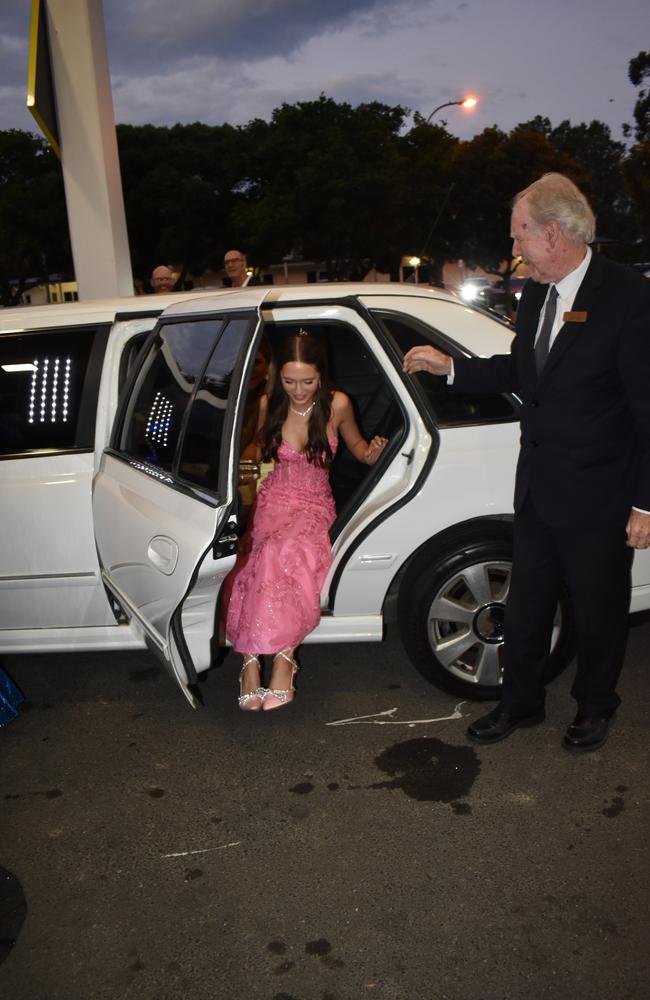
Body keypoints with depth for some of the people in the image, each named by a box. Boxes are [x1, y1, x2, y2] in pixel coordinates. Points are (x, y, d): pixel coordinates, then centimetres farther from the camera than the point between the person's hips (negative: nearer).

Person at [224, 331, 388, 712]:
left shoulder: (337, 405, -2)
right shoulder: (270, 405, 1)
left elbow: (355, 442, 16)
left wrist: (372, 452, -6)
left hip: (315, 505, -1)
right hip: (274, 499, 1)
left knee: (282, 554, -36)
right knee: (272, 555, -35)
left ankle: (252, 659, -30)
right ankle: (283, 654, -30)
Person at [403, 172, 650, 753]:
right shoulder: (536, 295, 4)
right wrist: (448, 366, 9)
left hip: (598, 497, -6)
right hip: (538, 486, 7)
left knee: (599, 610, 14)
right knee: (526, 603, 17)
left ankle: (595, 706, 40)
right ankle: (520, 703, 38)